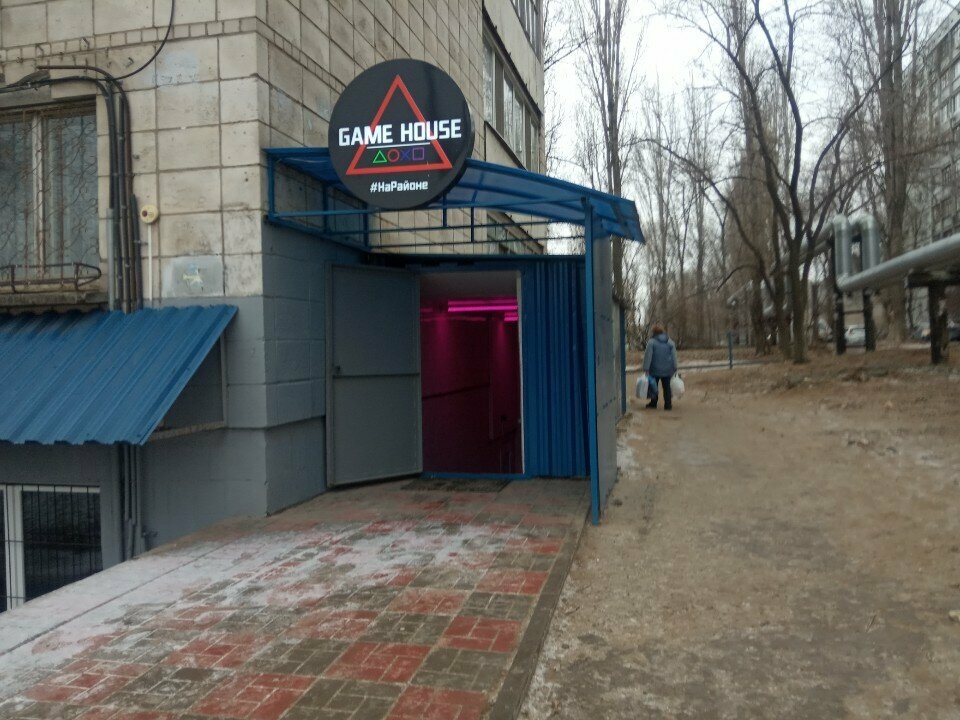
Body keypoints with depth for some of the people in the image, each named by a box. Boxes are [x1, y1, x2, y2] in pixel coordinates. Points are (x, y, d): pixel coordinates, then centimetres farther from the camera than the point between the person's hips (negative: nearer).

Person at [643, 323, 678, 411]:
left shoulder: (651, 342, -10)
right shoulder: (670, 342, 3)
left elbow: (648, 356, -13)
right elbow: (674, 357, 5)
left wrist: (646, 369, -11)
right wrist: (674, 369, 10)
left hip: (655, 370, -3)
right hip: (667, 370, 3)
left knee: (653, 386, 13)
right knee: (667, 387, 9)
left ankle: (653, 403, 21)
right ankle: (668, 404, 7)